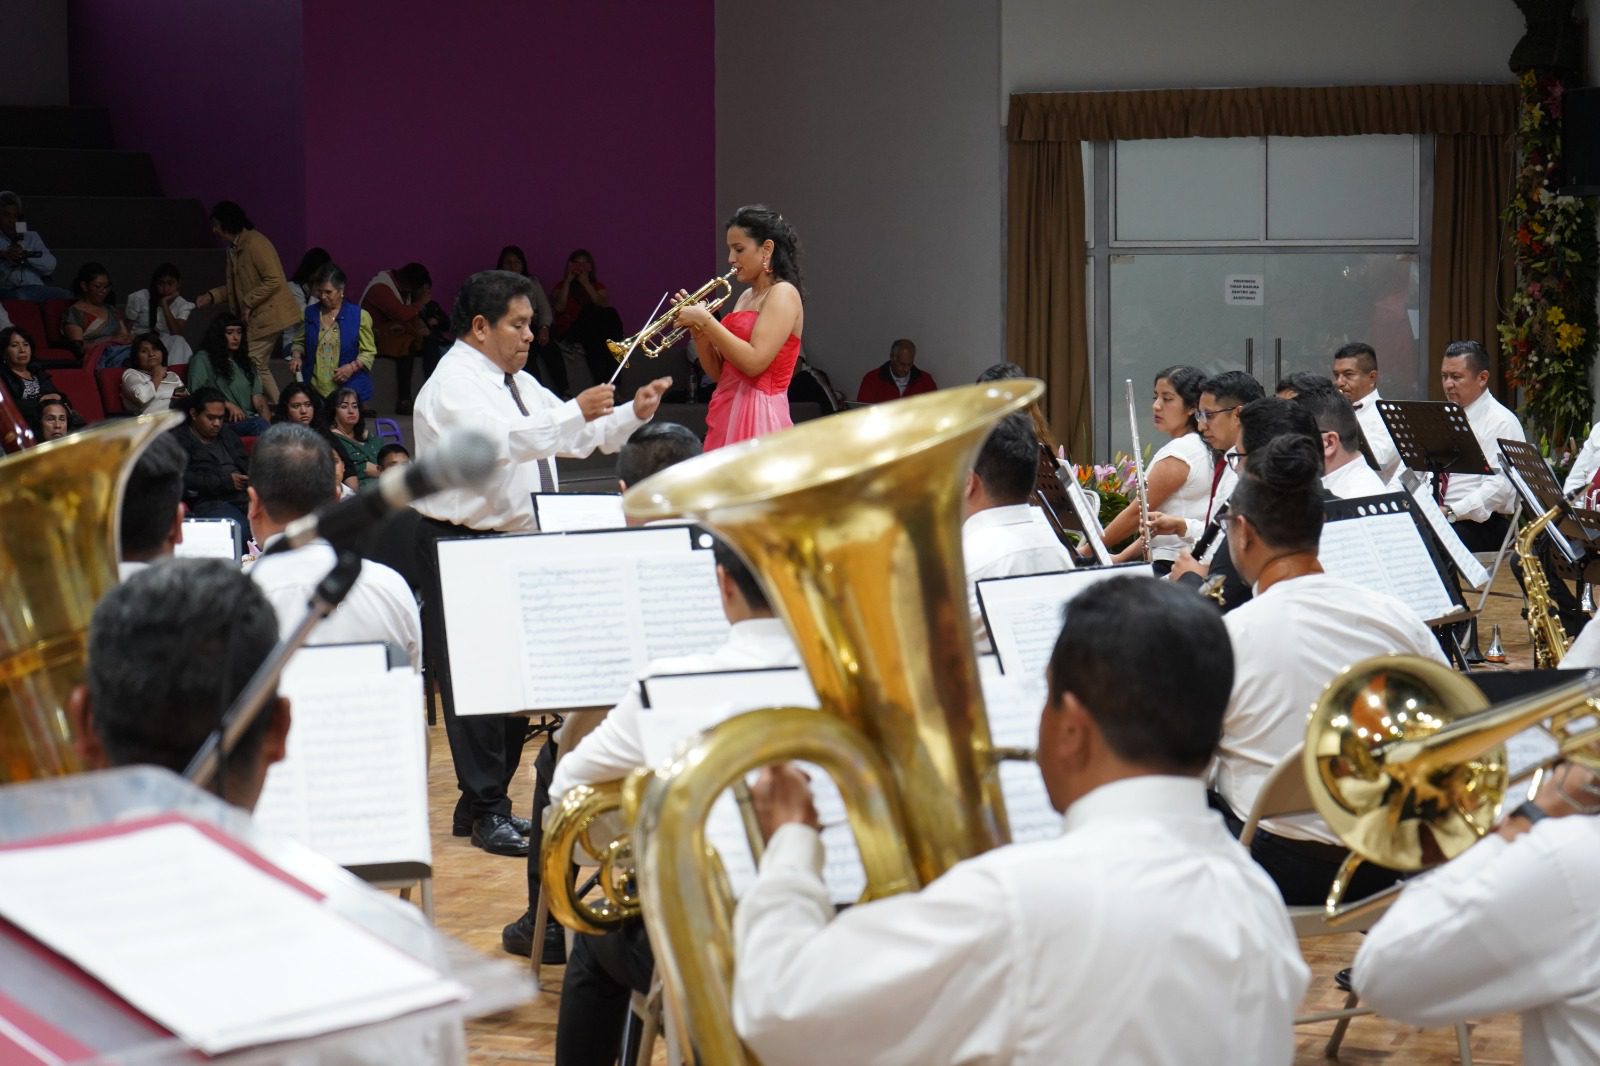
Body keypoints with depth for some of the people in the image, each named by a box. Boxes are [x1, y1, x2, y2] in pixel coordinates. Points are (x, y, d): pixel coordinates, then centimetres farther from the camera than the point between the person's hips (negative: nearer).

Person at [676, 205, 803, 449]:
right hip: (727, 415, 8)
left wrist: (705, 321, -14)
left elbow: (754, 362, -19)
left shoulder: (783, 294, -7)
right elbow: (718, 372, 18)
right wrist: (698, 330, 2)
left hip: (756, 417, -8)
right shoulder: (746, 296, 19)